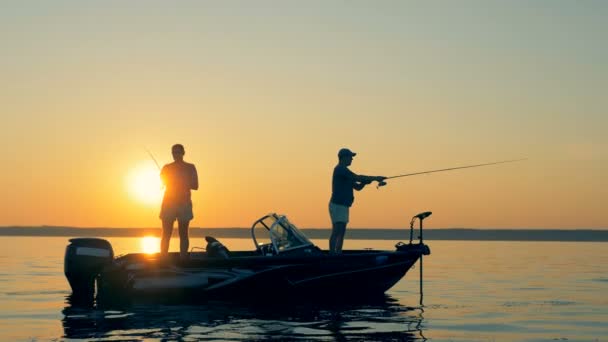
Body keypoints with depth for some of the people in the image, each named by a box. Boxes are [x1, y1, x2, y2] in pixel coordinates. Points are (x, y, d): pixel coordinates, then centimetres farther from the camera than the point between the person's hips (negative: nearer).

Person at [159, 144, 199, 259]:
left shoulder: (190, 168, 8)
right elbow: (161, 183, 0)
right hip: (168, 203, 1)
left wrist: (182, 182, -13)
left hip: (184, 204, -1)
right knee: (166, 234, -3)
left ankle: (183, 259, -1)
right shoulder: (167, 168, 10)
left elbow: (195, 186, 1)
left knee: (183, 234, 0)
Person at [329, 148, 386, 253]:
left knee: (341, 233, 7)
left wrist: (366, 181, 1)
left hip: (343, 206, 10)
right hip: (338, 205, -10)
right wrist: (375, 178, -11)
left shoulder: (344, 171, 21)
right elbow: (357, 177, -17)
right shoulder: (340, 169, -10)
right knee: (336, 232, -13)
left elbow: (358, 187, 21)